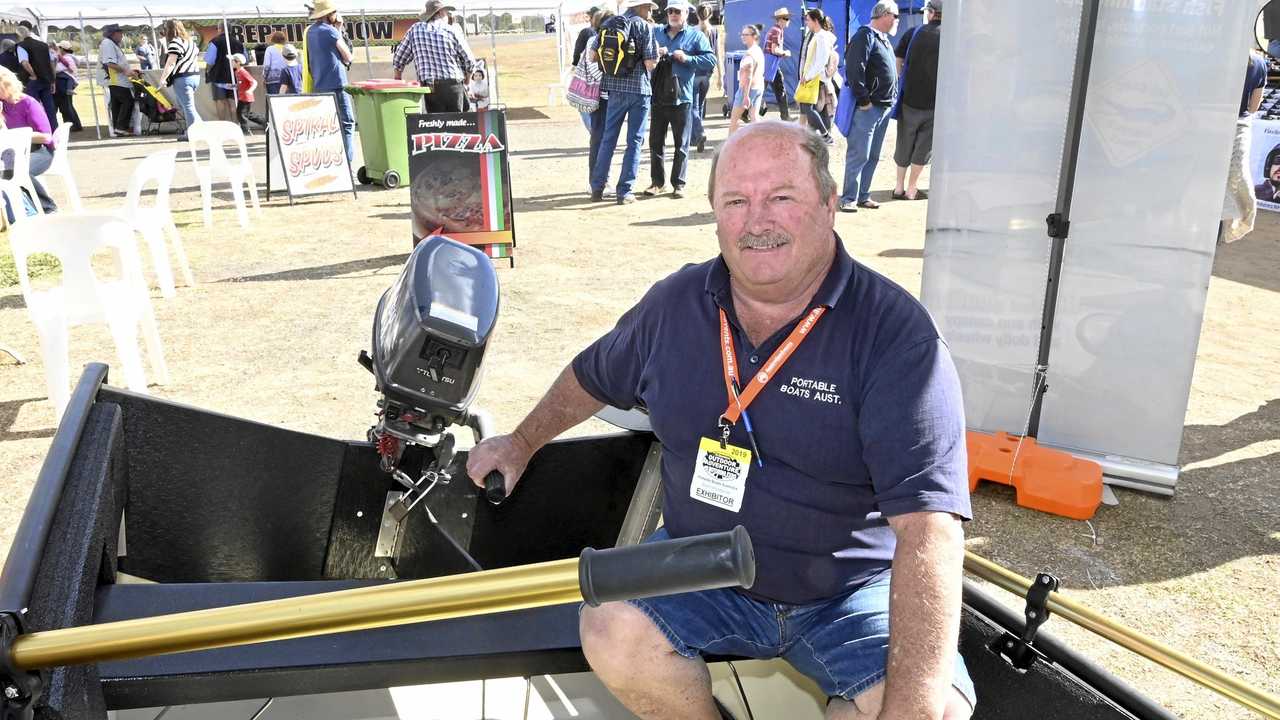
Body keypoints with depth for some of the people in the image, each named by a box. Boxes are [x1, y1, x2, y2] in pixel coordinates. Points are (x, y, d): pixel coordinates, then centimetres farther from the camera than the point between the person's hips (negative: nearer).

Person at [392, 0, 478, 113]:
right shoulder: (452, 32, 2)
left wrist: (397, 81, 24)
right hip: (453, 86, -2)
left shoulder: (415, 29, 8)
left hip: (429, 88, 2)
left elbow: (398, 58, 11)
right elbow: (470, 62, 4)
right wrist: (465, 82, 21)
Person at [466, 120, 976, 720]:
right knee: (611, 632, -23)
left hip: (849, 595, -2)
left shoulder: (895, 333, -18)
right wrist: (521, 443, 30)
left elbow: (928, 525, -26)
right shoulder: (675, 304, -2)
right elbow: (593, 376, 19)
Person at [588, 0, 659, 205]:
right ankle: (625, 191, 2)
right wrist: (657, 52, 8)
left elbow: (593, 57, 6)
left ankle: (597, 187, 14)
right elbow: (650, 63, -12)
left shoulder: (610, 23, 8)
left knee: (608, 138, 13)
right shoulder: (644, 27, -6)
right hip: (639, 88, -4)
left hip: (615, 88, 4)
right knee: (634, 140, 3)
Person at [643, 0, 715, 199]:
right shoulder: (657, 33, 12)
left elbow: (711, 60, -5)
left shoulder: (696, 35, 3)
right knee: (655, 141, 6)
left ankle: (678, 184, 10)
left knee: (681, 144, 3)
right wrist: (654, 54, -6)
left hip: (682, 98, -3)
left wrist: (687, 58, -15)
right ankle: (657, 181, 17)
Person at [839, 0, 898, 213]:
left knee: (873, 156, 12)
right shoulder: (865, 36, -10)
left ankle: (863, 196, 18)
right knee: (859, 155, -8)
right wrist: (863, 100, -20)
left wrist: (892, 100, 15)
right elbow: (855, 69, -20)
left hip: (884, 107, 9)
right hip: (868, 107, -9)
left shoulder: (884, 40, 19)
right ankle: (849, 198, -3)